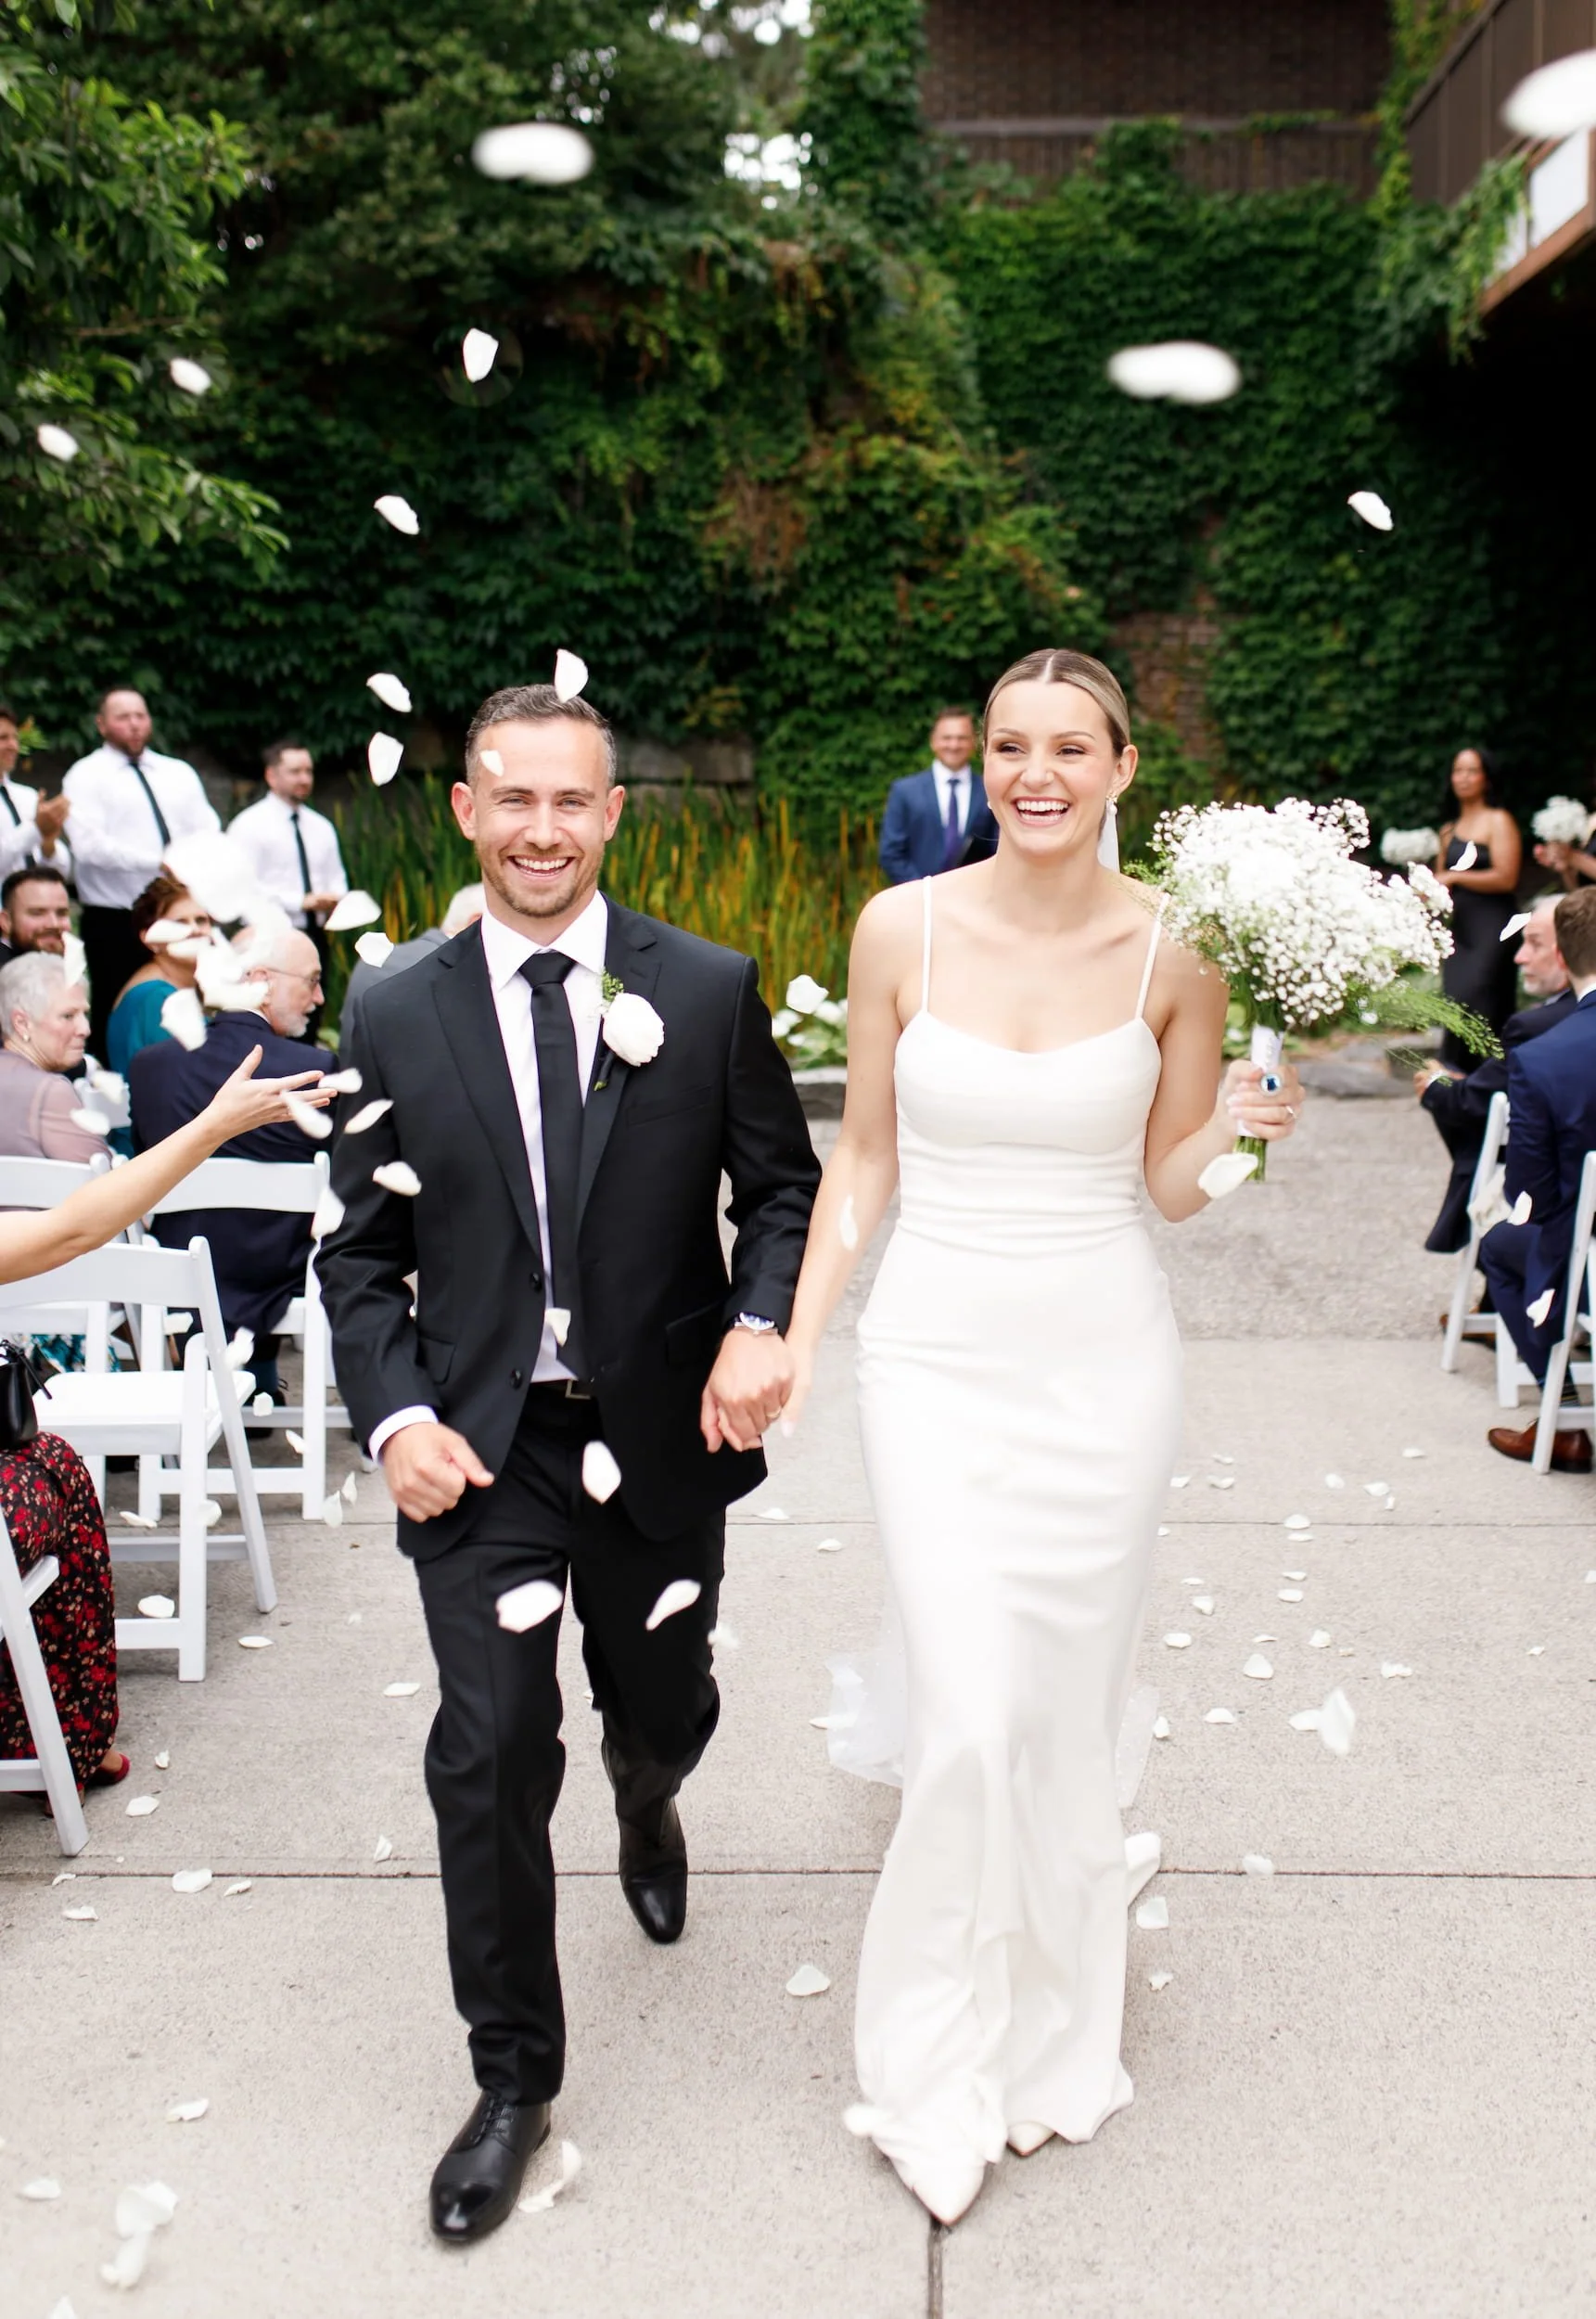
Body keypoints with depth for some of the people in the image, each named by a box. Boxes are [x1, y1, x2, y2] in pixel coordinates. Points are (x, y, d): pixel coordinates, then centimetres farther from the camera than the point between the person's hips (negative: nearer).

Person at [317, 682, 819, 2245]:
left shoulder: (708, 991, -5)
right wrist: (395, 1414, -11)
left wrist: (760, 1326, -16)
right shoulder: (397, 1014, -3)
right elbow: (362, 1251, 2)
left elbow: (781, 1187, 2)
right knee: (488, 1754, -2)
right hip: (480, 1448, 0)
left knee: (663, 1713, 19)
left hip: (659, 1433, 1)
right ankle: (514, 2075, 20)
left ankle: (645, 1818, 58)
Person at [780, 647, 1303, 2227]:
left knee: (1071, 1708, 11)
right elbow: (864, 1158, 4)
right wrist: (794, 1339, -2)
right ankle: (933, 2064, 19)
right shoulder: (902, 928, -4)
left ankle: (1051, 2035, 35)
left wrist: (1237, 1128, -16)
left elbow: (1170, 1188, 4)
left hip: (1104, 1363, 1)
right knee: (970, 1715, -5)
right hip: (939, 1356, 0)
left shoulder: (1173, 953, -4)